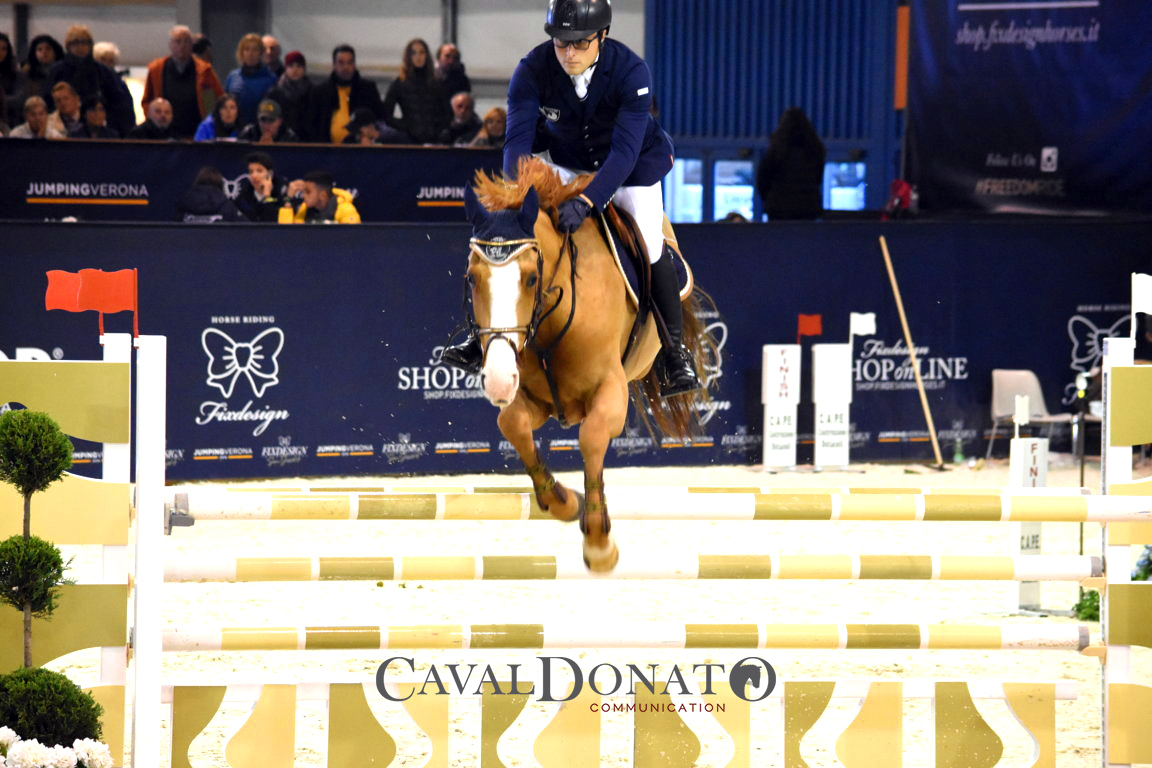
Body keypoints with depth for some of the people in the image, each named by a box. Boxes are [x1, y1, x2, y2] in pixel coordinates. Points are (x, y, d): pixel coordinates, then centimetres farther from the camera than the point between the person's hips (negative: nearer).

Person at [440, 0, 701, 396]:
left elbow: (625, 151, -40)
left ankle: (675, 352, 0)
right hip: (563, 161, 2)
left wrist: (586, 201, -52)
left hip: (632, 165, -2)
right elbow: (518, 137, -30)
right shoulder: (533, 69, -27)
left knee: (651, 247, -16)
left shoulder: (631, 72, -33)